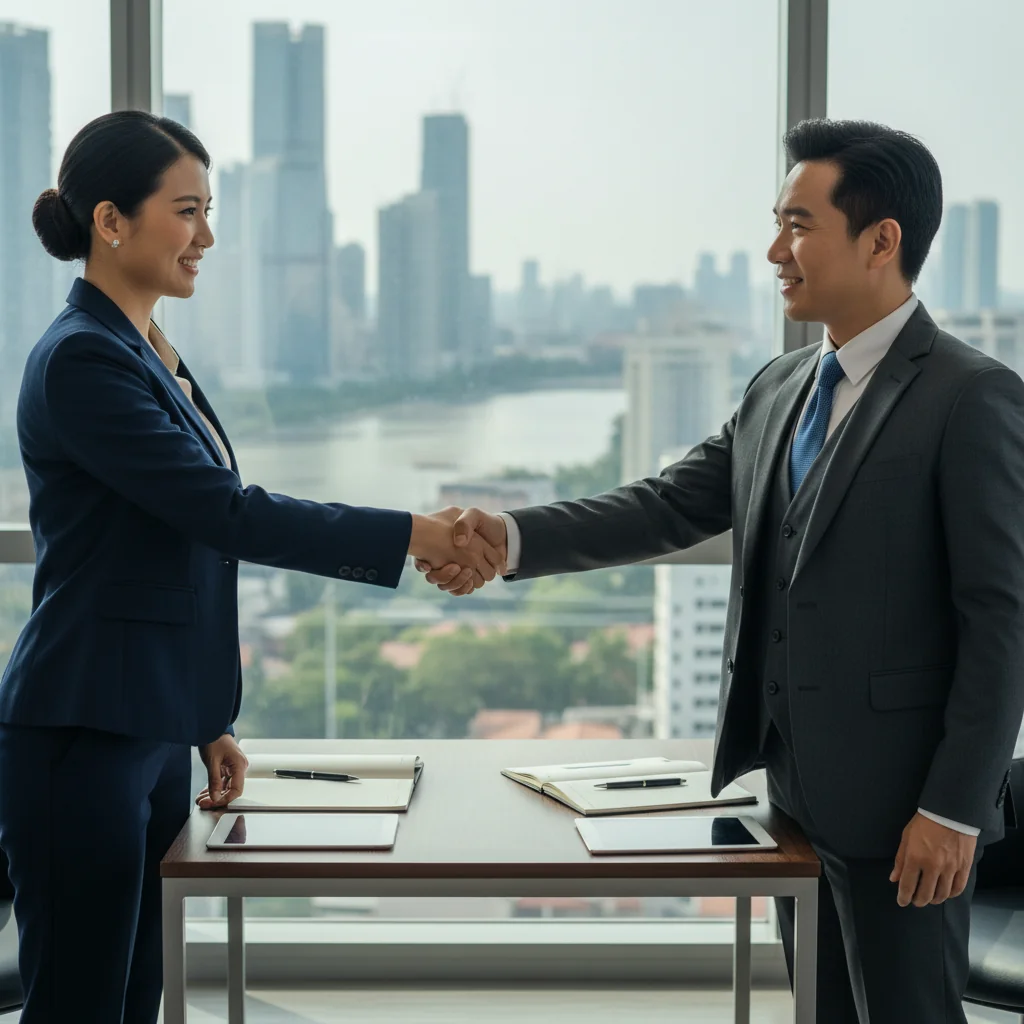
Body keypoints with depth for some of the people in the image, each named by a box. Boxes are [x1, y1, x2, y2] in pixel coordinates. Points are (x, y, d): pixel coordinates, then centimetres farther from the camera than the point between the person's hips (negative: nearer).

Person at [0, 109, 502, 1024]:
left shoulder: (151, 355, 14)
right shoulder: (81, 358, -15)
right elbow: (228, 514, -20)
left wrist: (208, 724, 19)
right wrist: (412, 535, -18)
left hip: (153, 735, 9)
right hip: (85, 740, -9)